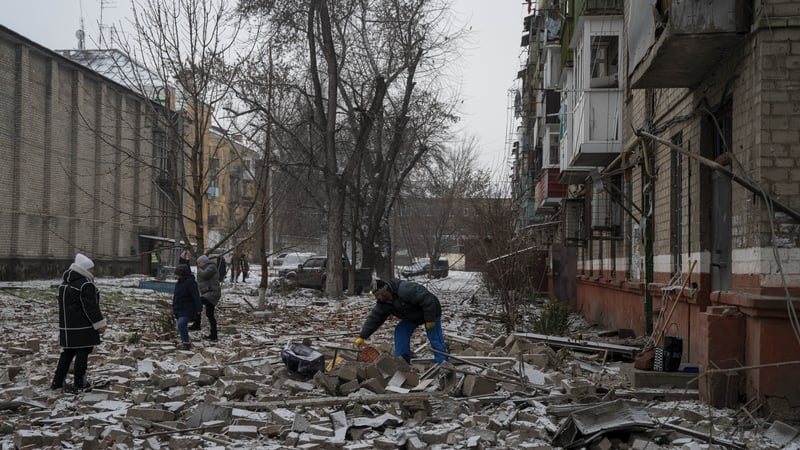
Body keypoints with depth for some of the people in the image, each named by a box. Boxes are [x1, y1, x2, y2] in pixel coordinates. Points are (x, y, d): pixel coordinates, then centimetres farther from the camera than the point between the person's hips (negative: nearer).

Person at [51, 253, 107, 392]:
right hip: (82, 328, -9)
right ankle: (79, 383, 6)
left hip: (66, 326, 9)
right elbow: (91, 307, -18)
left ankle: (57, 382, 17)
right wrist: (100, 324, -10)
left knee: (67, 353, 16)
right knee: (82, 353, 1)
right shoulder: (86, 285, -18)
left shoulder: (64, 282, 12)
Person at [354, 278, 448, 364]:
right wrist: (362, 337, -9)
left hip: (431, 312, -8)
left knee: (435, 339, -12)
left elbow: (427, 298, -37)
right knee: (400, 332, -2)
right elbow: (373, 319, -5)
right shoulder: (382, 304, -10)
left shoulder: (405, 289, -37)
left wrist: (430, 319, -31)